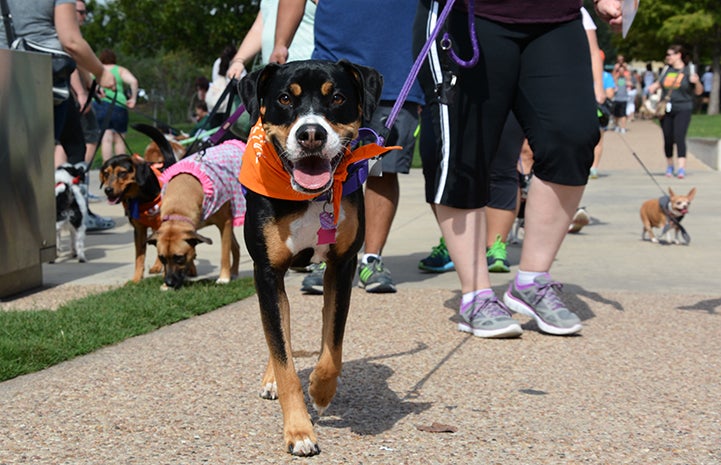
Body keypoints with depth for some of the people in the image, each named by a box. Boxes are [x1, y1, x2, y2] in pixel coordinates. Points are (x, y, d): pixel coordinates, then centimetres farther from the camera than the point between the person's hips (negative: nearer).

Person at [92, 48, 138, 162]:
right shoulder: (121, 70, 12)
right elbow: (133, 81, -4)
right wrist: (133, 98, 1)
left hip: (98, 105, 1)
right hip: (118, 106, -1)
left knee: (106, 139, -7)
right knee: (119, 139, 9)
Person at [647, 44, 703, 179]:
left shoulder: (688, 70, -2)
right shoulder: (666, 69, 9)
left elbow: (698, 92, 2)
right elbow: (658, 83, 25)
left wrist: (697, 82, -18)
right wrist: (654, 87, 3)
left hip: (683, 109, -4)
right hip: (666, 109, 4)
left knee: (679, 137, -16)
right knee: (668, 138, 7)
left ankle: (682, 168, -17)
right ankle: (669, 166, 24)